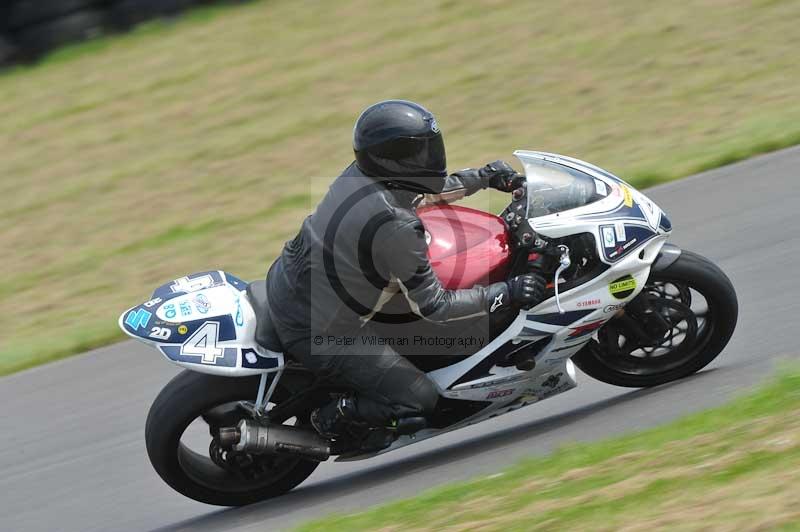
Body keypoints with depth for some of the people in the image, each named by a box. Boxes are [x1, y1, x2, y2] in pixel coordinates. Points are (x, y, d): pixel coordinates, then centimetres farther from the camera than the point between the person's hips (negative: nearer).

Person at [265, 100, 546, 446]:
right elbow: (433, 306, -20)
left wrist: (485, 177, 19)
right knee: (421, 401, -1)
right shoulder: (396, 226, -29)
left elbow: (422, 192, 18)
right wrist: (507, 294, -14)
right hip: (316, 333, -8)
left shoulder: (360, 173, -6)